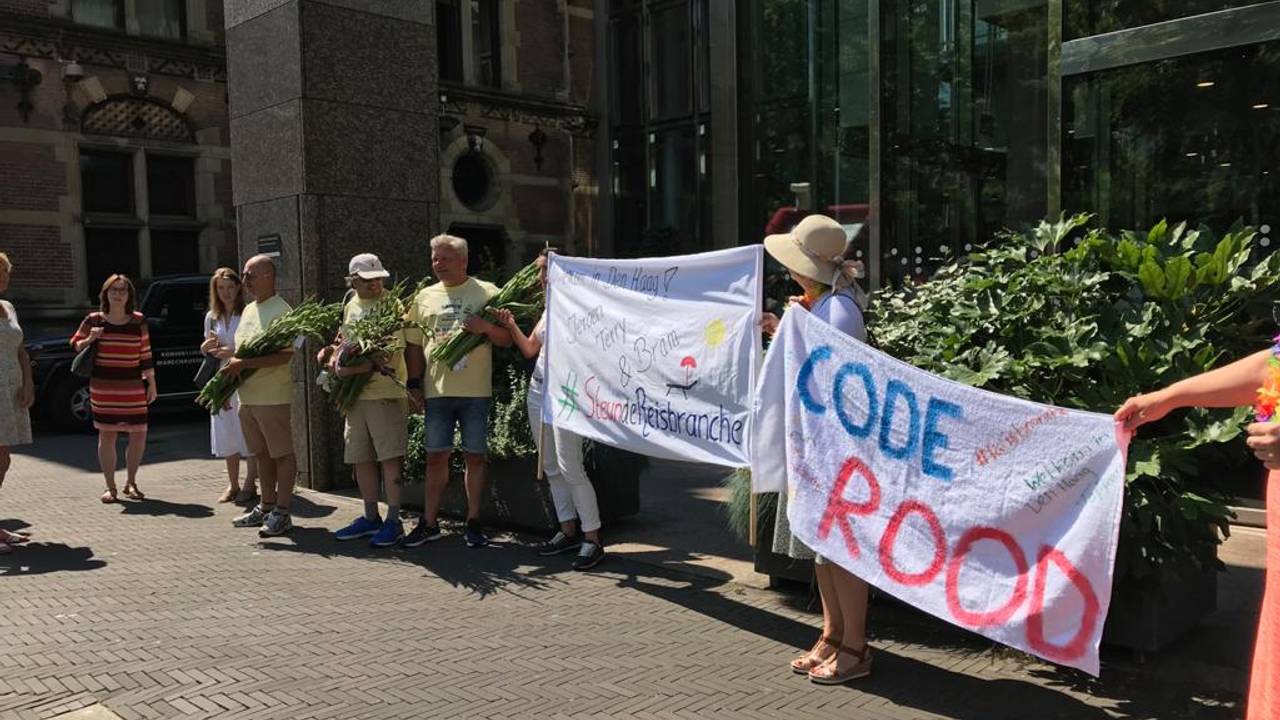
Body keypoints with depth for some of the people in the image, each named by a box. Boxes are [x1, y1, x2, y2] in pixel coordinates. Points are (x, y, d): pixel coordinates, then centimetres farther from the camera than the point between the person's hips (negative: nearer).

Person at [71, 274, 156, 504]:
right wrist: (89, 340, -12)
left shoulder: (139, 321, 5)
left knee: (139, 435, 1)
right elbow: (75, 346, 10)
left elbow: (145, 354, 8)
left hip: (133, 387, 1)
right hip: (103, 387, -1)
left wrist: (151, 383, 5)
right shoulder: (94, 320, 3)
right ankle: (110, 487, 14)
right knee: (107, 436, 3)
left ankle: (131, 483, 19)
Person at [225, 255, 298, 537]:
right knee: (262, 454, 15)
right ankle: (266, 506, 24)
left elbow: (284, 355, -20)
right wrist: (232, 369, 10)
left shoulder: (280, 310, -11)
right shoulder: (249, 310, 17)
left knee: (282, 454, 0)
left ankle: (282, 513, 5)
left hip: (273, 397, -9)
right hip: (248, 396, 9)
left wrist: (244, 364, -22)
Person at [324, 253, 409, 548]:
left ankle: (393, 521, 4)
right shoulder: (351, 306, 15)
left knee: (390, 457, -5)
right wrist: (332, 353, 7)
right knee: (360, 458, 12)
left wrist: (351, 369, -23)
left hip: (385, 393, -7)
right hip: (355, 394, 7)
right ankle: (371, 518, 25)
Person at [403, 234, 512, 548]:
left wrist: (487, 327, -19)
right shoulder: (425, 297, 11)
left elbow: (507, 340, 1)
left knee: (475, 457, 4)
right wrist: (414, 383, 7)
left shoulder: (487, 293, 2)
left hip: (476, 391, -2)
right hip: (437, 390, 2)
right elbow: (414, 345, 15)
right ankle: (429, 523, 18)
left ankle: (473, 523, 15)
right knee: (436, 457, 7)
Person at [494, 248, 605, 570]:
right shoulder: (549, 308, 15)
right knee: (551, 467, 10)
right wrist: (512, 326, 6)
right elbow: (530, 349, 18)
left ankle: (592, 538, -5)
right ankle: (569, 530, 19)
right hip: (538, 391, 9)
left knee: (570, 468, -11)